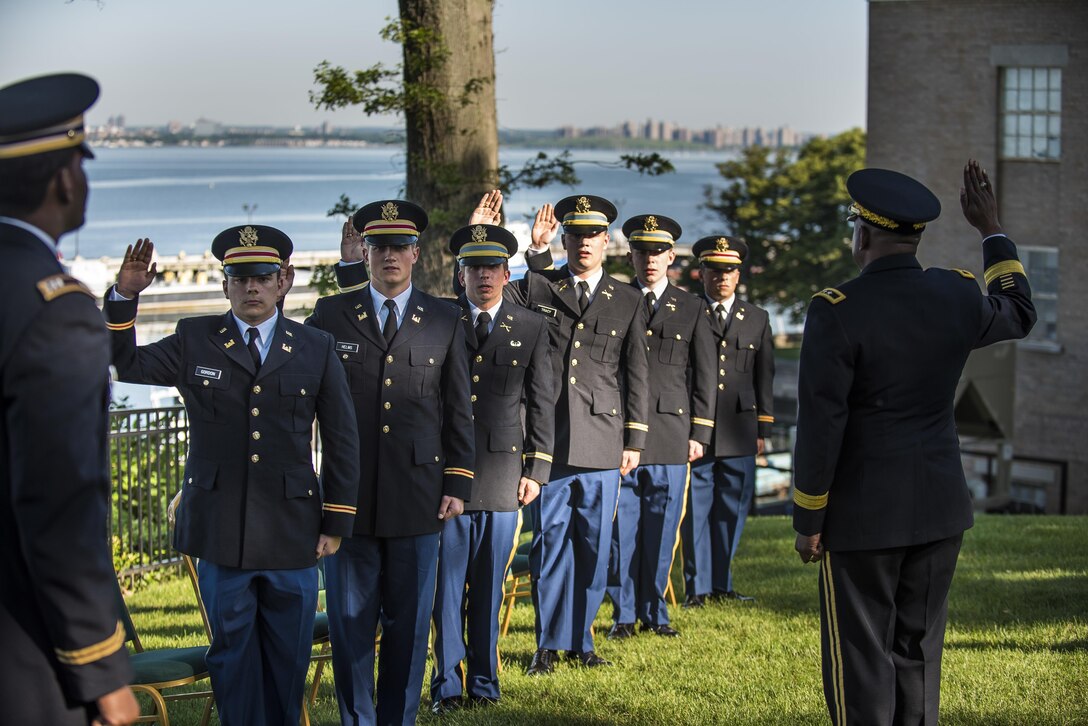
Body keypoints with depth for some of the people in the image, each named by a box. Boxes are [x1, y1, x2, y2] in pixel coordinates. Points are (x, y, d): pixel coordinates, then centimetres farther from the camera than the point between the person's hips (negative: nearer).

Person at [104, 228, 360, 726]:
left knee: (289, 656, 8)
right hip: (221, 532, 0)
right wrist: (124, 297, -10)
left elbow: (342, 440, 7)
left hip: (292, 531, 0)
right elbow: (126, 365, 3)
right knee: (233, 652, 7)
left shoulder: (316, 349, 5)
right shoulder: (194, 341, 5)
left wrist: (337, 523, 3)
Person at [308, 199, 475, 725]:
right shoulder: (331, 315, 5)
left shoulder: (444, 320, 8)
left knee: (409, 623, 6)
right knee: (350, 620, 5)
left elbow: (458, 410, 8)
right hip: (349, 495, 0)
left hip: (418, 497, 0)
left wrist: (458, 483, 3)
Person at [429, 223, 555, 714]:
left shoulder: (532, 329, 8)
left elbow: (542, 405, 8)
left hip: (504, 471, 1)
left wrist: (536, 470, 3)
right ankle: (447, 683, 8)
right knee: (447, 581, 0)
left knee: (490, 582, 5)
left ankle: (484, 680, 15)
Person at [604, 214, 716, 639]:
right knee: (621, 528, 0)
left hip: (671, 434, 1)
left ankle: (654, 612, 14)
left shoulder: (691, 309, 11)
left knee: (662, 529, 2)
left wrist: (699, 434, 5)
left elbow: (704, 376, 10)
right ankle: (624, 615, 9)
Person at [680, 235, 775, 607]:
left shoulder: (757, 319, 14)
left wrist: (763, 430, 9)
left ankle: (722, 584, 15)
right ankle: (698, 587, 6)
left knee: (732, 511, 5)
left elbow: (764, 377, 15)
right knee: (696, 510, 0)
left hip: (739, 433, 3)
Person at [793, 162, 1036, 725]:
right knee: (918, 650, 14)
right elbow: (1019, 314, 23)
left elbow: (820, 425, -16)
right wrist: (991, 231, 29)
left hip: (863, 515, -5)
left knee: (860, 658, 2)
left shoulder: (837, 311, -16)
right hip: (940, 508, 5)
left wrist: (808, 521, -6)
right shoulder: (958, 296, -1)